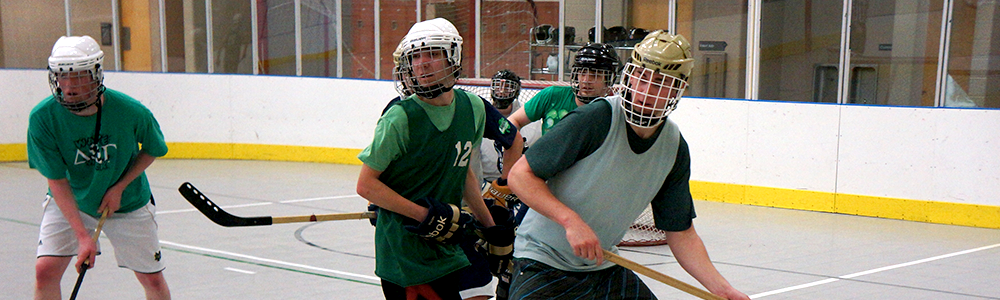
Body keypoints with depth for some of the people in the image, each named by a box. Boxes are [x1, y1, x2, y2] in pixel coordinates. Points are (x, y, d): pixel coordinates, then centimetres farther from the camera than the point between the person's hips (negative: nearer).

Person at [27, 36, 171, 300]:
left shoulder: (131, 111, -25)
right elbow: (57, 181, -19)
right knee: (45, 270, -13)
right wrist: (83, 235, -26)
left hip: (128, 202, 0)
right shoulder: (43, 117, -23)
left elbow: (152, 149, -4)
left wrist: (119, 188, -16)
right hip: (69, 202, 0)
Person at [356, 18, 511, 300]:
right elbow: (366, 185, -13)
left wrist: (489, 225, 18)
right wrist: (425, 215, -18)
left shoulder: (473, 108, 3)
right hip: (405, 252, -6)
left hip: (447, 244, 7)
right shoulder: (401, 117, -16)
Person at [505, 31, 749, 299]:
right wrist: (571, 221, -29)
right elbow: (520, 175, -19)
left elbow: (680, 233, 3)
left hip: (605, 267, 6)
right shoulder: (596, 118, -21)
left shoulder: (675, 148, -3)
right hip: (544, 262, -6)